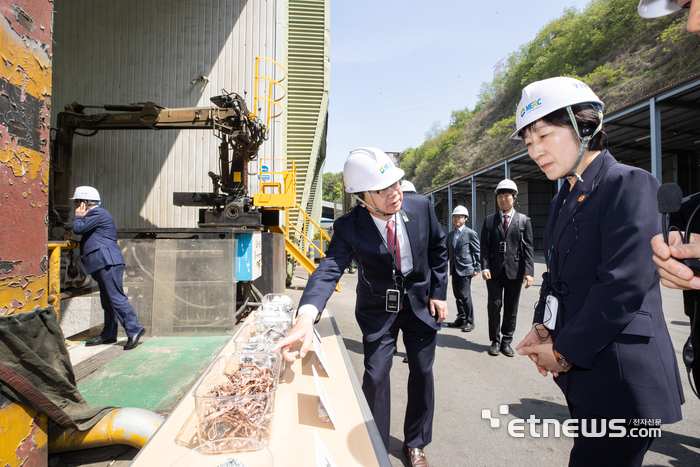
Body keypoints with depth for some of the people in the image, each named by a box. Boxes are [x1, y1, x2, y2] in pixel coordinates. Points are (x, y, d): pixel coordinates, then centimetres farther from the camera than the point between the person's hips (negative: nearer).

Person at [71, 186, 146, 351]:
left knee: (116, 297, -14)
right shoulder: (95, 214, 27)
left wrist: (78, 216, 7)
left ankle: (134, 329, -14)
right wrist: (81, 217, 20)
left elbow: (77, 229, -11)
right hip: (104, 265, 11)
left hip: (108, 263, -11)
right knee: (108, 300, 12)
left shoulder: (97, 213, -6)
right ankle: (108, 335, 19)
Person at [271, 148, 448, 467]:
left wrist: (438, 292, -2)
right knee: (375, 377, 1)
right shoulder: (349, 227, -23)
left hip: (421, 302, 3)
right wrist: (307, 316, -52)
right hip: (378, 309, -2)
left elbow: (438, 248, 0)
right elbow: (329, 269, -34)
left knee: (422, 372, 13)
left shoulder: (420, 206, -16)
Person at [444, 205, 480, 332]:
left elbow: (477, 252, -5)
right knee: (457, 295, 12)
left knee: (465, 295, -5)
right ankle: (461, 319, 25)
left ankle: (469, 322, 9)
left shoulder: (471, 233, -5)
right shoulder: (450, 235, 14)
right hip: (454, 269, 6)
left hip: (466, 269, -6)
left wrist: (477, 268, -10)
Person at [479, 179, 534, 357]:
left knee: (511, 308, 8)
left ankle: (507, 341, 23)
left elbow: (528, 247, 1)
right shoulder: (489, 220, 9)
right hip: (494, 271, 0)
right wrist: (484, 267, -9)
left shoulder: (524, 220, 7)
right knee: (494, 305, 1)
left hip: (515, 271, 0)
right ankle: (495, 341, 16)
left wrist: (528, 271, -9)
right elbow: (484, 246, 4)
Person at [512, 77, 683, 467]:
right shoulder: (564, 199, 10)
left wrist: (565, 350, -15)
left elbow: (624, 286, -22)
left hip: (622, 378, -7)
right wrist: (543, 328, -1)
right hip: (581, 371, 8)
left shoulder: (631, 184, -14)